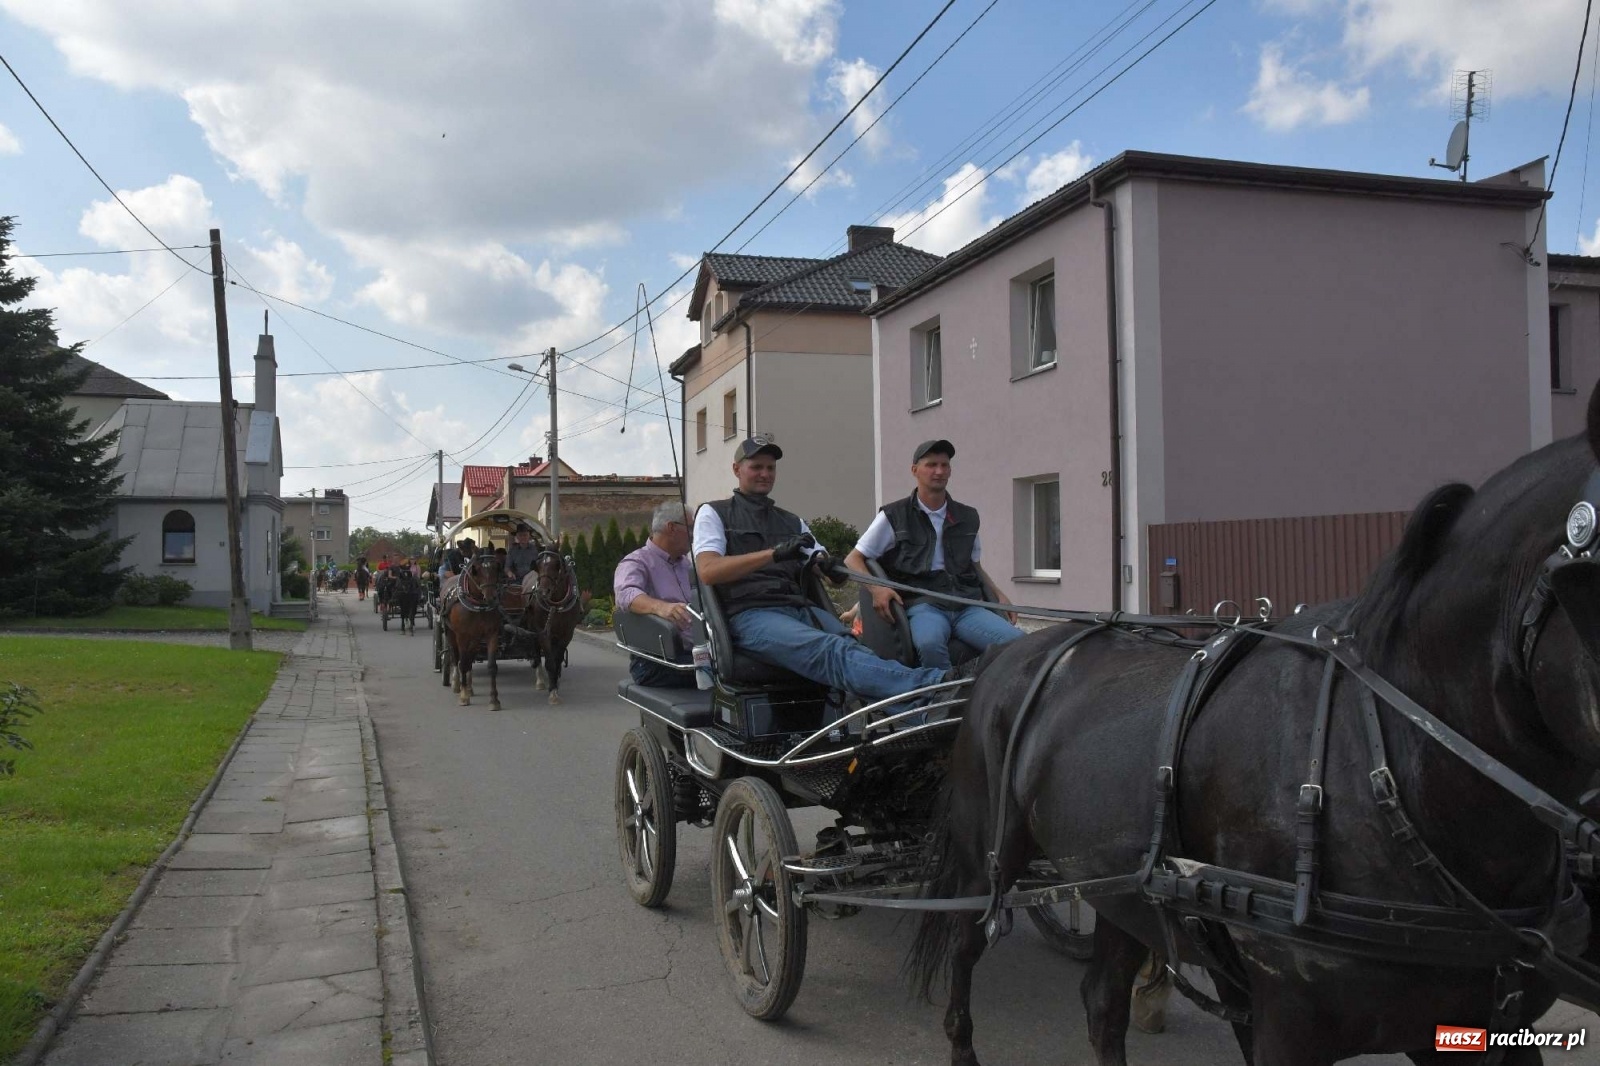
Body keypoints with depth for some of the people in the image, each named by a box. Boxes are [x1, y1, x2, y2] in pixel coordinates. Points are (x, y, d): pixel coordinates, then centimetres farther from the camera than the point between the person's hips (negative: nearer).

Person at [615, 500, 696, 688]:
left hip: (693, 654, 7)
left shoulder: (685, 564, 24)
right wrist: (659, 606, -43)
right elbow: (626, 594, -24)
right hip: (656, 662, -7)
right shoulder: (636, 563, -3)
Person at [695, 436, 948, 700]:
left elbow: (827, 567, 21)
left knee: (852, 646, -29)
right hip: (750, 614, -5)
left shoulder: (791, 522, 30)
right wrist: (774, 553, -15)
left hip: (800, 608, 5)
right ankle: (931, 683, -57)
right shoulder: (714, 513, 15)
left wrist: (830, 565, -6)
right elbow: (707, 571, -4)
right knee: (831, 650, -34)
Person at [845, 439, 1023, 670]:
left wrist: (999, 595, 15)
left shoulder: (967, 517, 20)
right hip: (922, 605, -4)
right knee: (930, 643, -41)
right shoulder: (894, 516, 7)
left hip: (967, 604, 4)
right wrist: (876, 587, -11)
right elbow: (853, 560, 9)